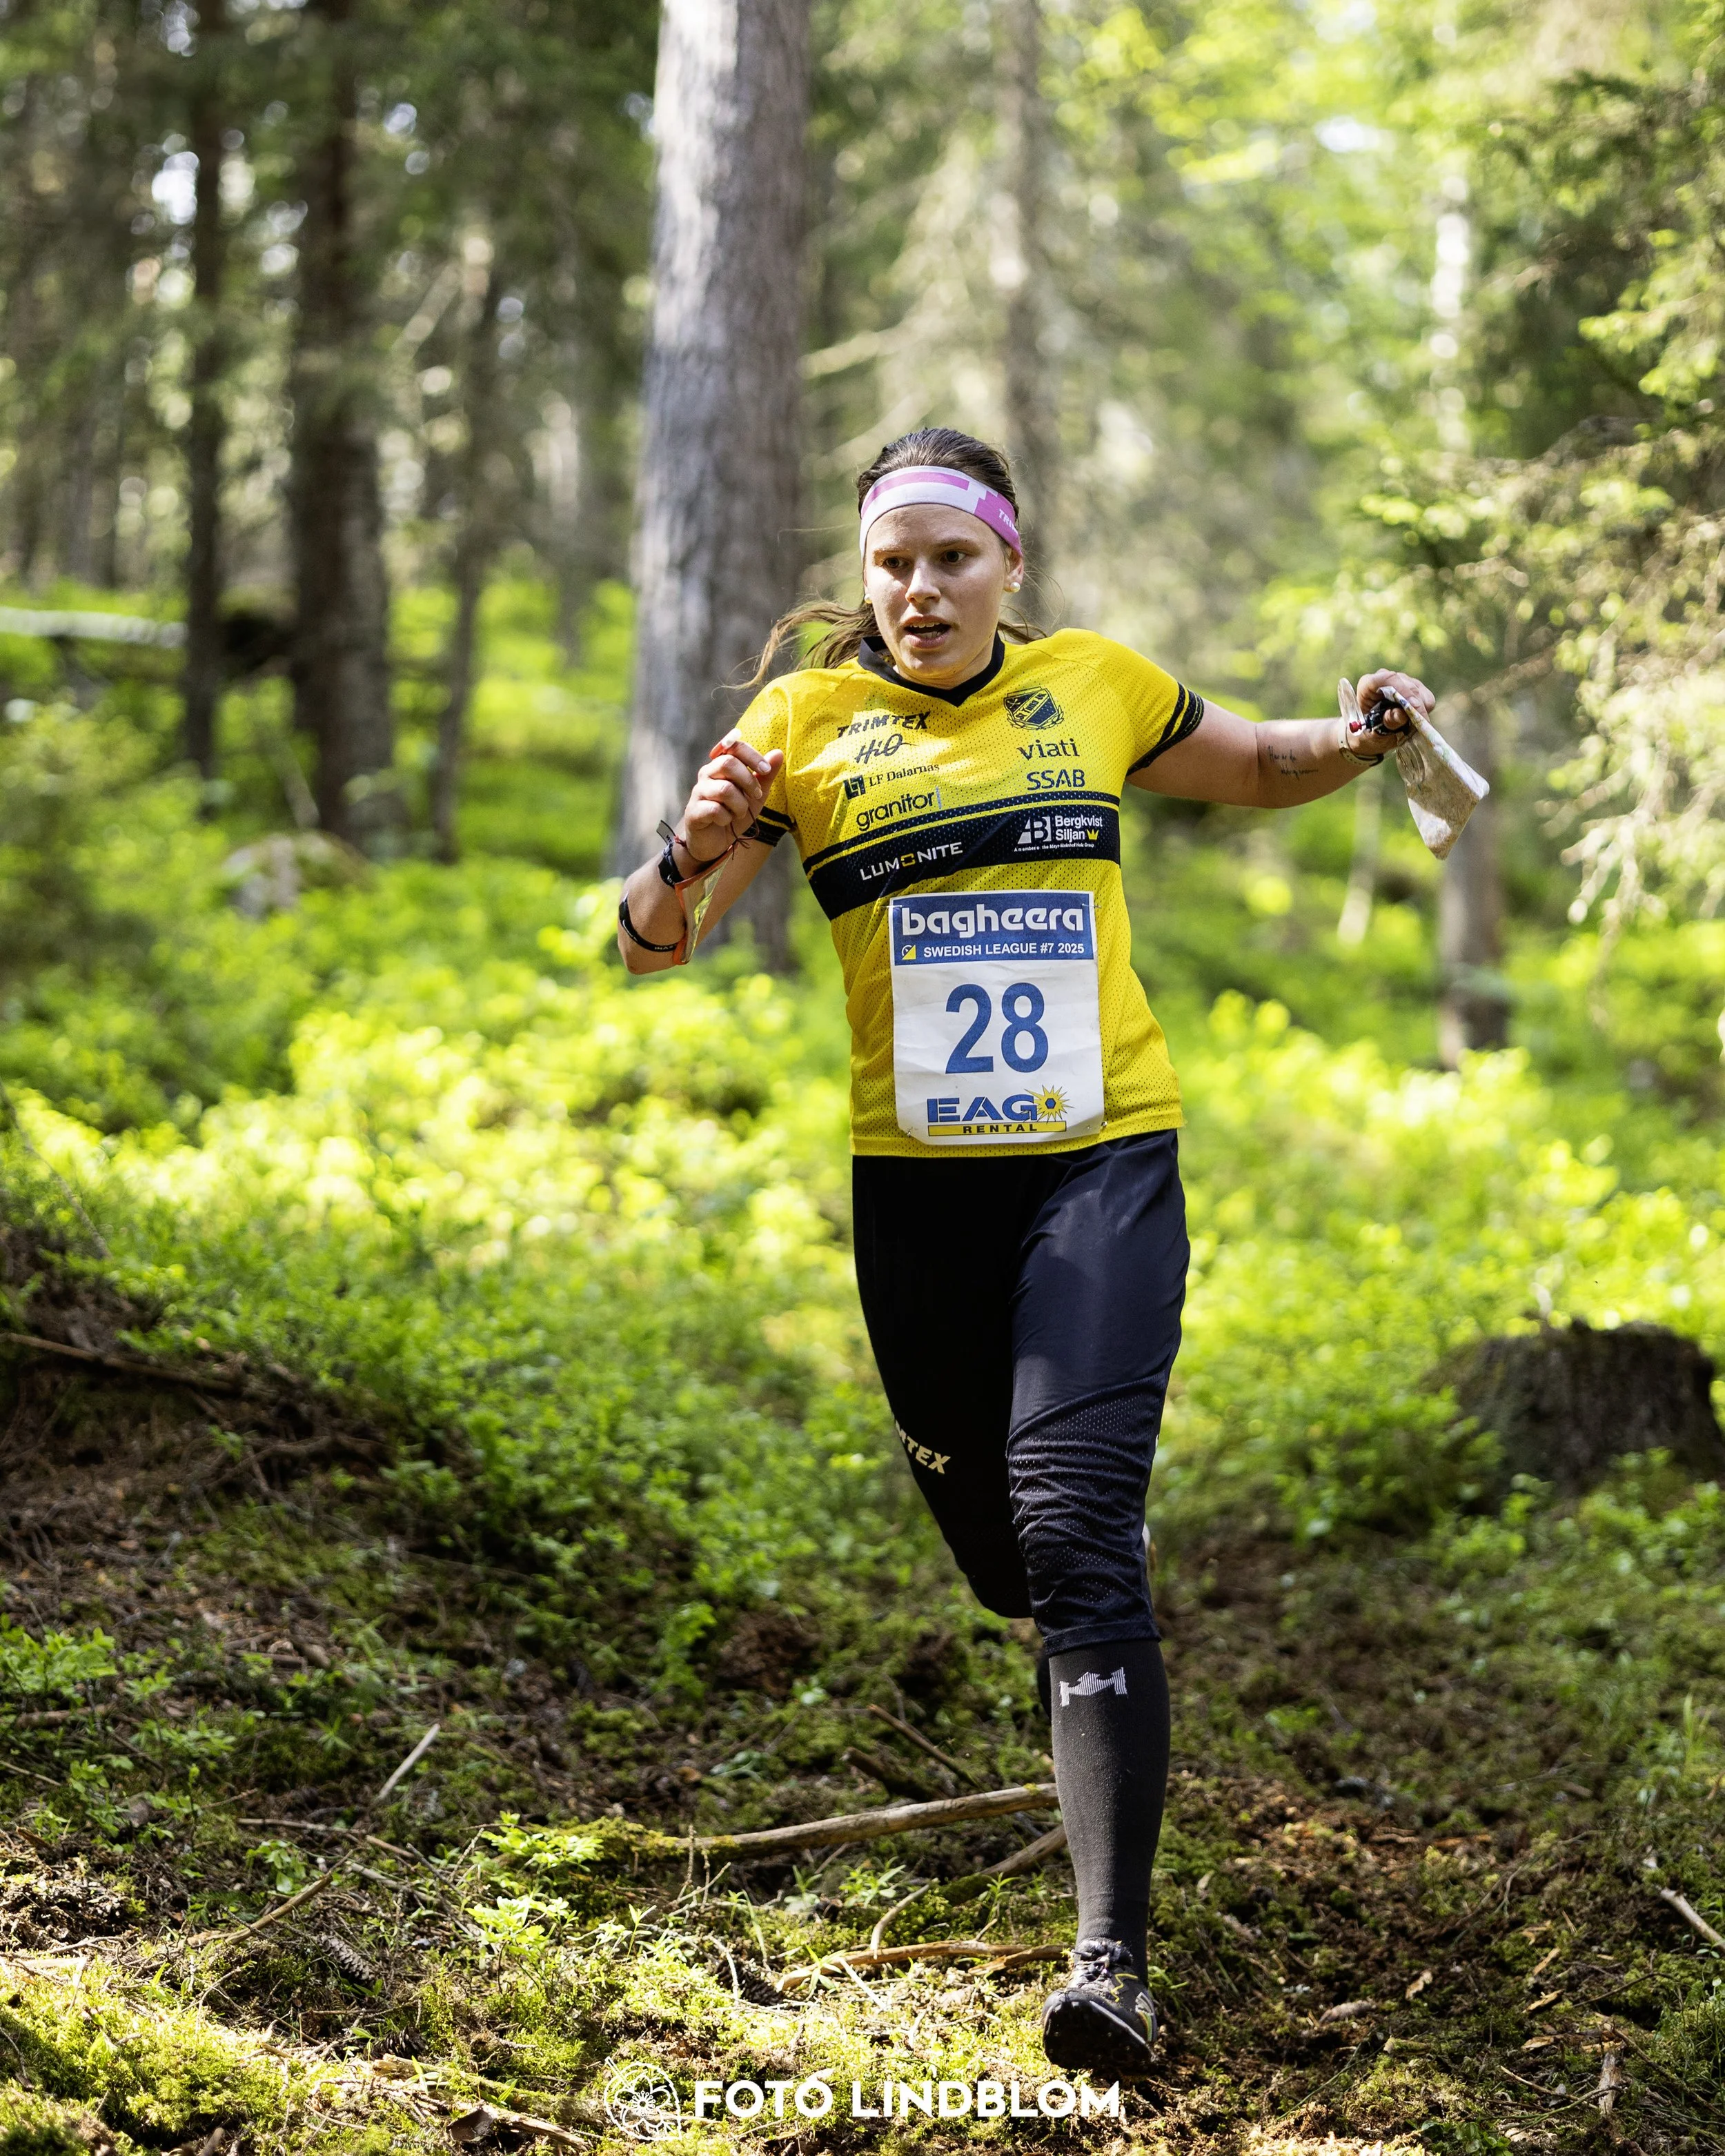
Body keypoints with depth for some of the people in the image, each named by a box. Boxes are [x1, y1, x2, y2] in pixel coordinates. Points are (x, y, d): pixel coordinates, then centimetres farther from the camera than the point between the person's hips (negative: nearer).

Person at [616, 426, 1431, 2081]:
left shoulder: (1096, 684, 6)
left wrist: (1360, 739, 3)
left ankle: (1113, 1958, -22)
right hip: (912, 1180, 1)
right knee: (988, 1546, 11)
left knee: (1074, 1528, -17)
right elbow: (651, 947, -2)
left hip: (1102, 1154, -1)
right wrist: (690, 857, -24)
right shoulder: (805, 720, 1)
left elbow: (1258, 771, 25)